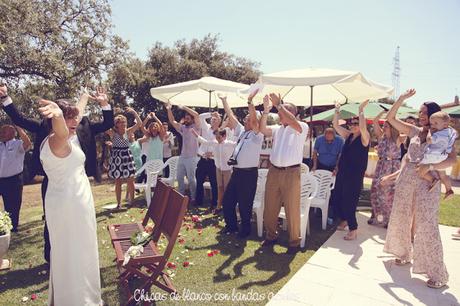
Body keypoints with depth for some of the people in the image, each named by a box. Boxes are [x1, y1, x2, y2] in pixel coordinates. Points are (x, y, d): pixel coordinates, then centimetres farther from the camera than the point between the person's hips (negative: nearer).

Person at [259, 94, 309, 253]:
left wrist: (278, 104, -18)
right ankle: (271, 235, 31)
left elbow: (292, 121, -22)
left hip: (291, 172, -5)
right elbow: (262, 129, 0)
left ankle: (294, 241, 18)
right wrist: (266, 110, -9)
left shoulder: (302, 127, -2)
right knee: (270, 206, 13)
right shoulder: (277, 129, 14)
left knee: (292, 208, 2)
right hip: (274, 171, 6)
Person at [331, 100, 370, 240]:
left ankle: (353, 229, 12)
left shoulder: (364, 137, -8)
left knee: (349, 202, -4)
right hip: (342, 173, 7)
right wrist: (337, 112, 1)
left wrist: (361, 110, -24)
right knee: (336, 198, 13)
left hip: (355, 175, -7)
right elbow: (335, 125, 7)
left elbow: (363, 127, -28)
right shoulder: (348, 135, 9)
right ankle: (344, 220, 37)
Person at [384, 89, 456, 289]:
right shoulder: (414, 131, 8)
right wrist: (402, 99, -2)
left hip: (427, 183, -5)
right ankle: (404, 253, 33)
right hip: (406, 179, 5)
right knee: (400, 219, 12)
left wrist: (430, 166, -27)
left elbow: (453, 159, -14)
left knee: (426, 226, -6)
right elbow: (390, 118, 7)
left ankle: (437, 273, 5)